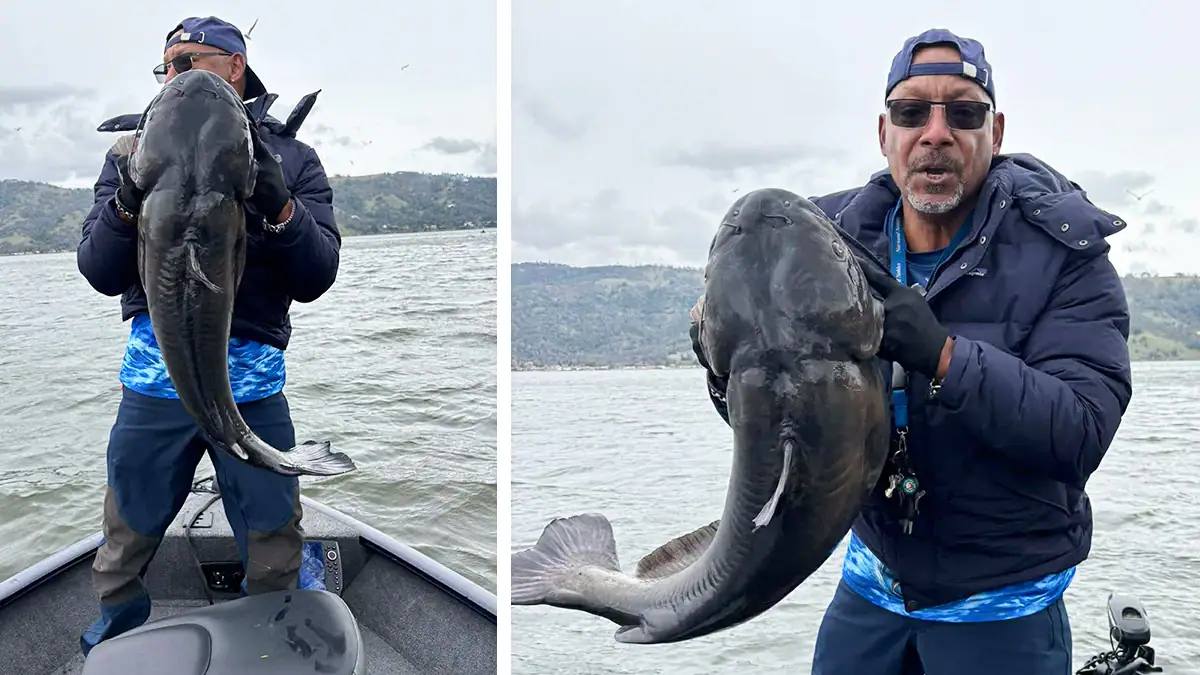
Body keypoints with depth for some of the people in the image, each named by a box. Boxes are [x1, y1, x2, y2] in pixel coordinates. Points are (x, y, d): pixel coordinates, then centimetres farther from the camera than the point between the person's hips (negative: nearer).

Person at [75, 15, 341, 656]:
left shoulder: (289, 157, 3)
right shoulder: (139, 149, 7)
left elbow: (315, 279, -5)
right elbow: (99, 273, 1)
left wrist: (278, 207, -21)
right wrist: (128, 201, -17)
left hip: (252, 380, -1)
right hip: (154, 376, 1)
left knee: (274, 555, 10)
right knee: (126, 540, 16)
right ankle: (112, 645, 43)